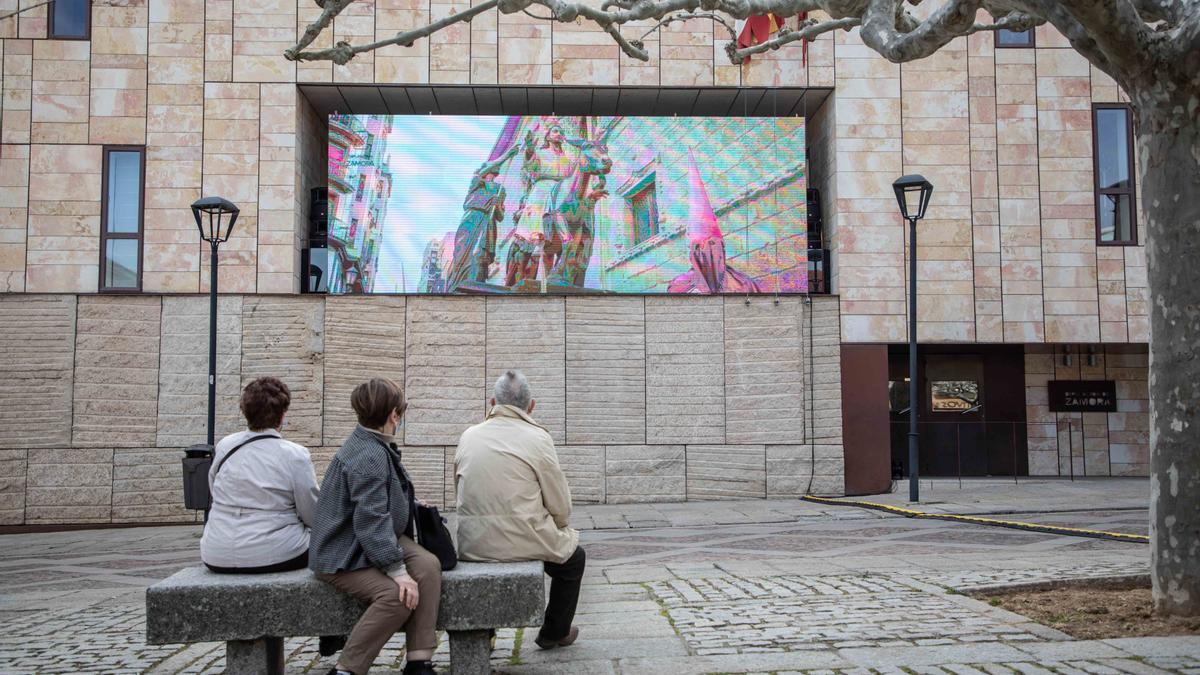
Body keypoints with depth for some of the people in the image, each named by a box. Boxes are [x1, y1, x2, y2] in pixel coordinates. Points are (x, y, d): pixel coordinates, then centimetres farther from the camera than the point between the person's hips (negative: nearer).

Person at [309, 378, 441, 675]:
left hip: (381, 539, 9)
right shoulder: (368, 457, -24)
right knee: (398, 593, -30)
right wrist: (398, 571, -30)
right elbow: (371, 522, -29)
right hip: (343, 556, -9)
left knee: (429, 565, -16)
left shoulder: (378, 447, 8)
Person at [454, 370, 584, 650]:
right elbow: (560, 506, -5)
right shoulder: (537, 438, -10)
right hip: (522, 541, -5)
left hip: (471, 545, 5)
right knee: (573, 556, 25)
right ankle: (554, 632, 35)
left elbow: (461, 489, 12)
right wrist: (558, 528, 16)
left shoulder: (468, 436, 4)